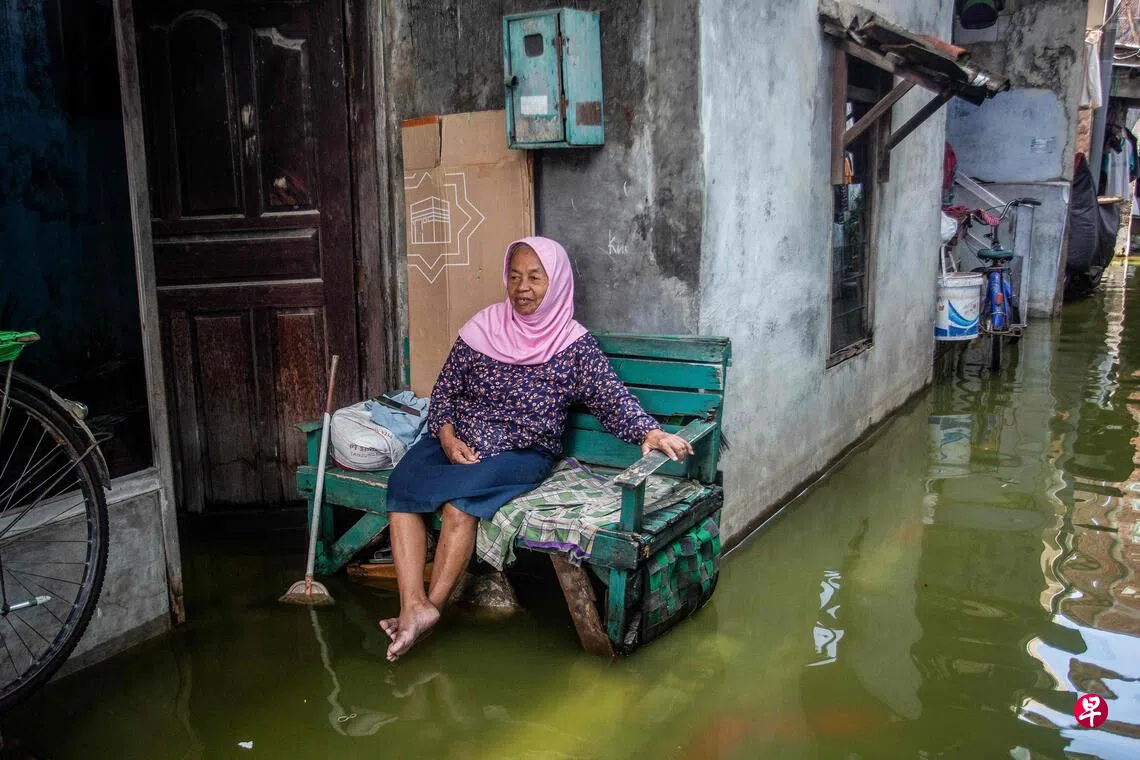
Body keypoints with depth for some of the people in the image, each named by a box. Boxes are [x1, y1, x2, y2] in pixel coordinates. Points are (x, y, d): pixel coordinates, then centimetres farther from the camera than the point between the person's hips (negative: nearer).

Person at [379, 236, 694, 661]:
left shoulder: (573, 344, -1)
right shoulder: (483, 327, 6)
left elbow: (613, 399, -7)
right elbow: (445, 389, 10)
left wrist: (650, 432, -26)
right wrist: (447, 435, -8)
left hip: (524, 453, -3)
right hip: (457, 443, 4)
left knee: (459, 498, -32)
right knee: (402, 483, -25)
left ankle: (430, 604, -18)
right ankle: (414, 608, -32)